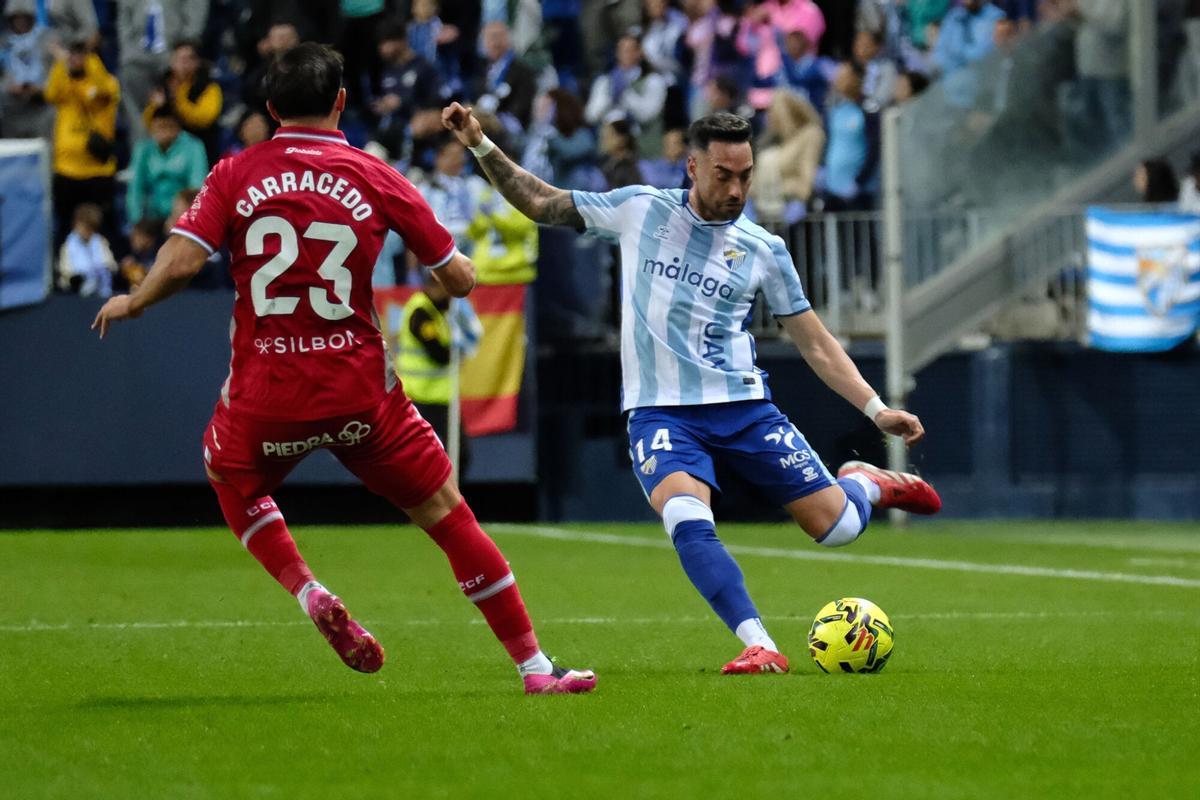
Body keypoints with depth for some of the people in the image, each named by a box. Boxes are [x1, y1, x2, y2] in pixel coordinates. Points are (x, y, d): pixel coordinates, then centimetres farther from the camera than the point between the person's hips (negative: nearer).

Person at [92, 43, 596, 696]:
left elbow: (181, 260, -12)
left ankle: (308, 594, 10)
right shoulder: (376, 179, 1)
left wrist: (131, 302, 7)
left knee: (229, 477, 32)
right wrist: (451, 279, 26)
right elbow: (460, 279, 3)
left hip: (264, 392, 1)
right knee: (446, 513, 9)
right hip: (359, 390, 0)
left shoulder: (236, 174, 0)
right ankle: (535, 668, 5)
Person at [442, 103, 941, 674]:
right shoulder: (640, 211, 2)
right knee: (688, 524, -31)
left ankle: (867, 483, 34)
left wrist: (877, 410, 0)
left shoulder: (763, 249, 3)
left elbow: (815, 343, 8)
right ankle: (759, 647, -32)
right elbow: (541, 205, 11)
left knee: (837, 526, -2)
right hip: (661, 412, -1)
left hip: (743, 406, 1)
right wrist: (480, 146, 1)